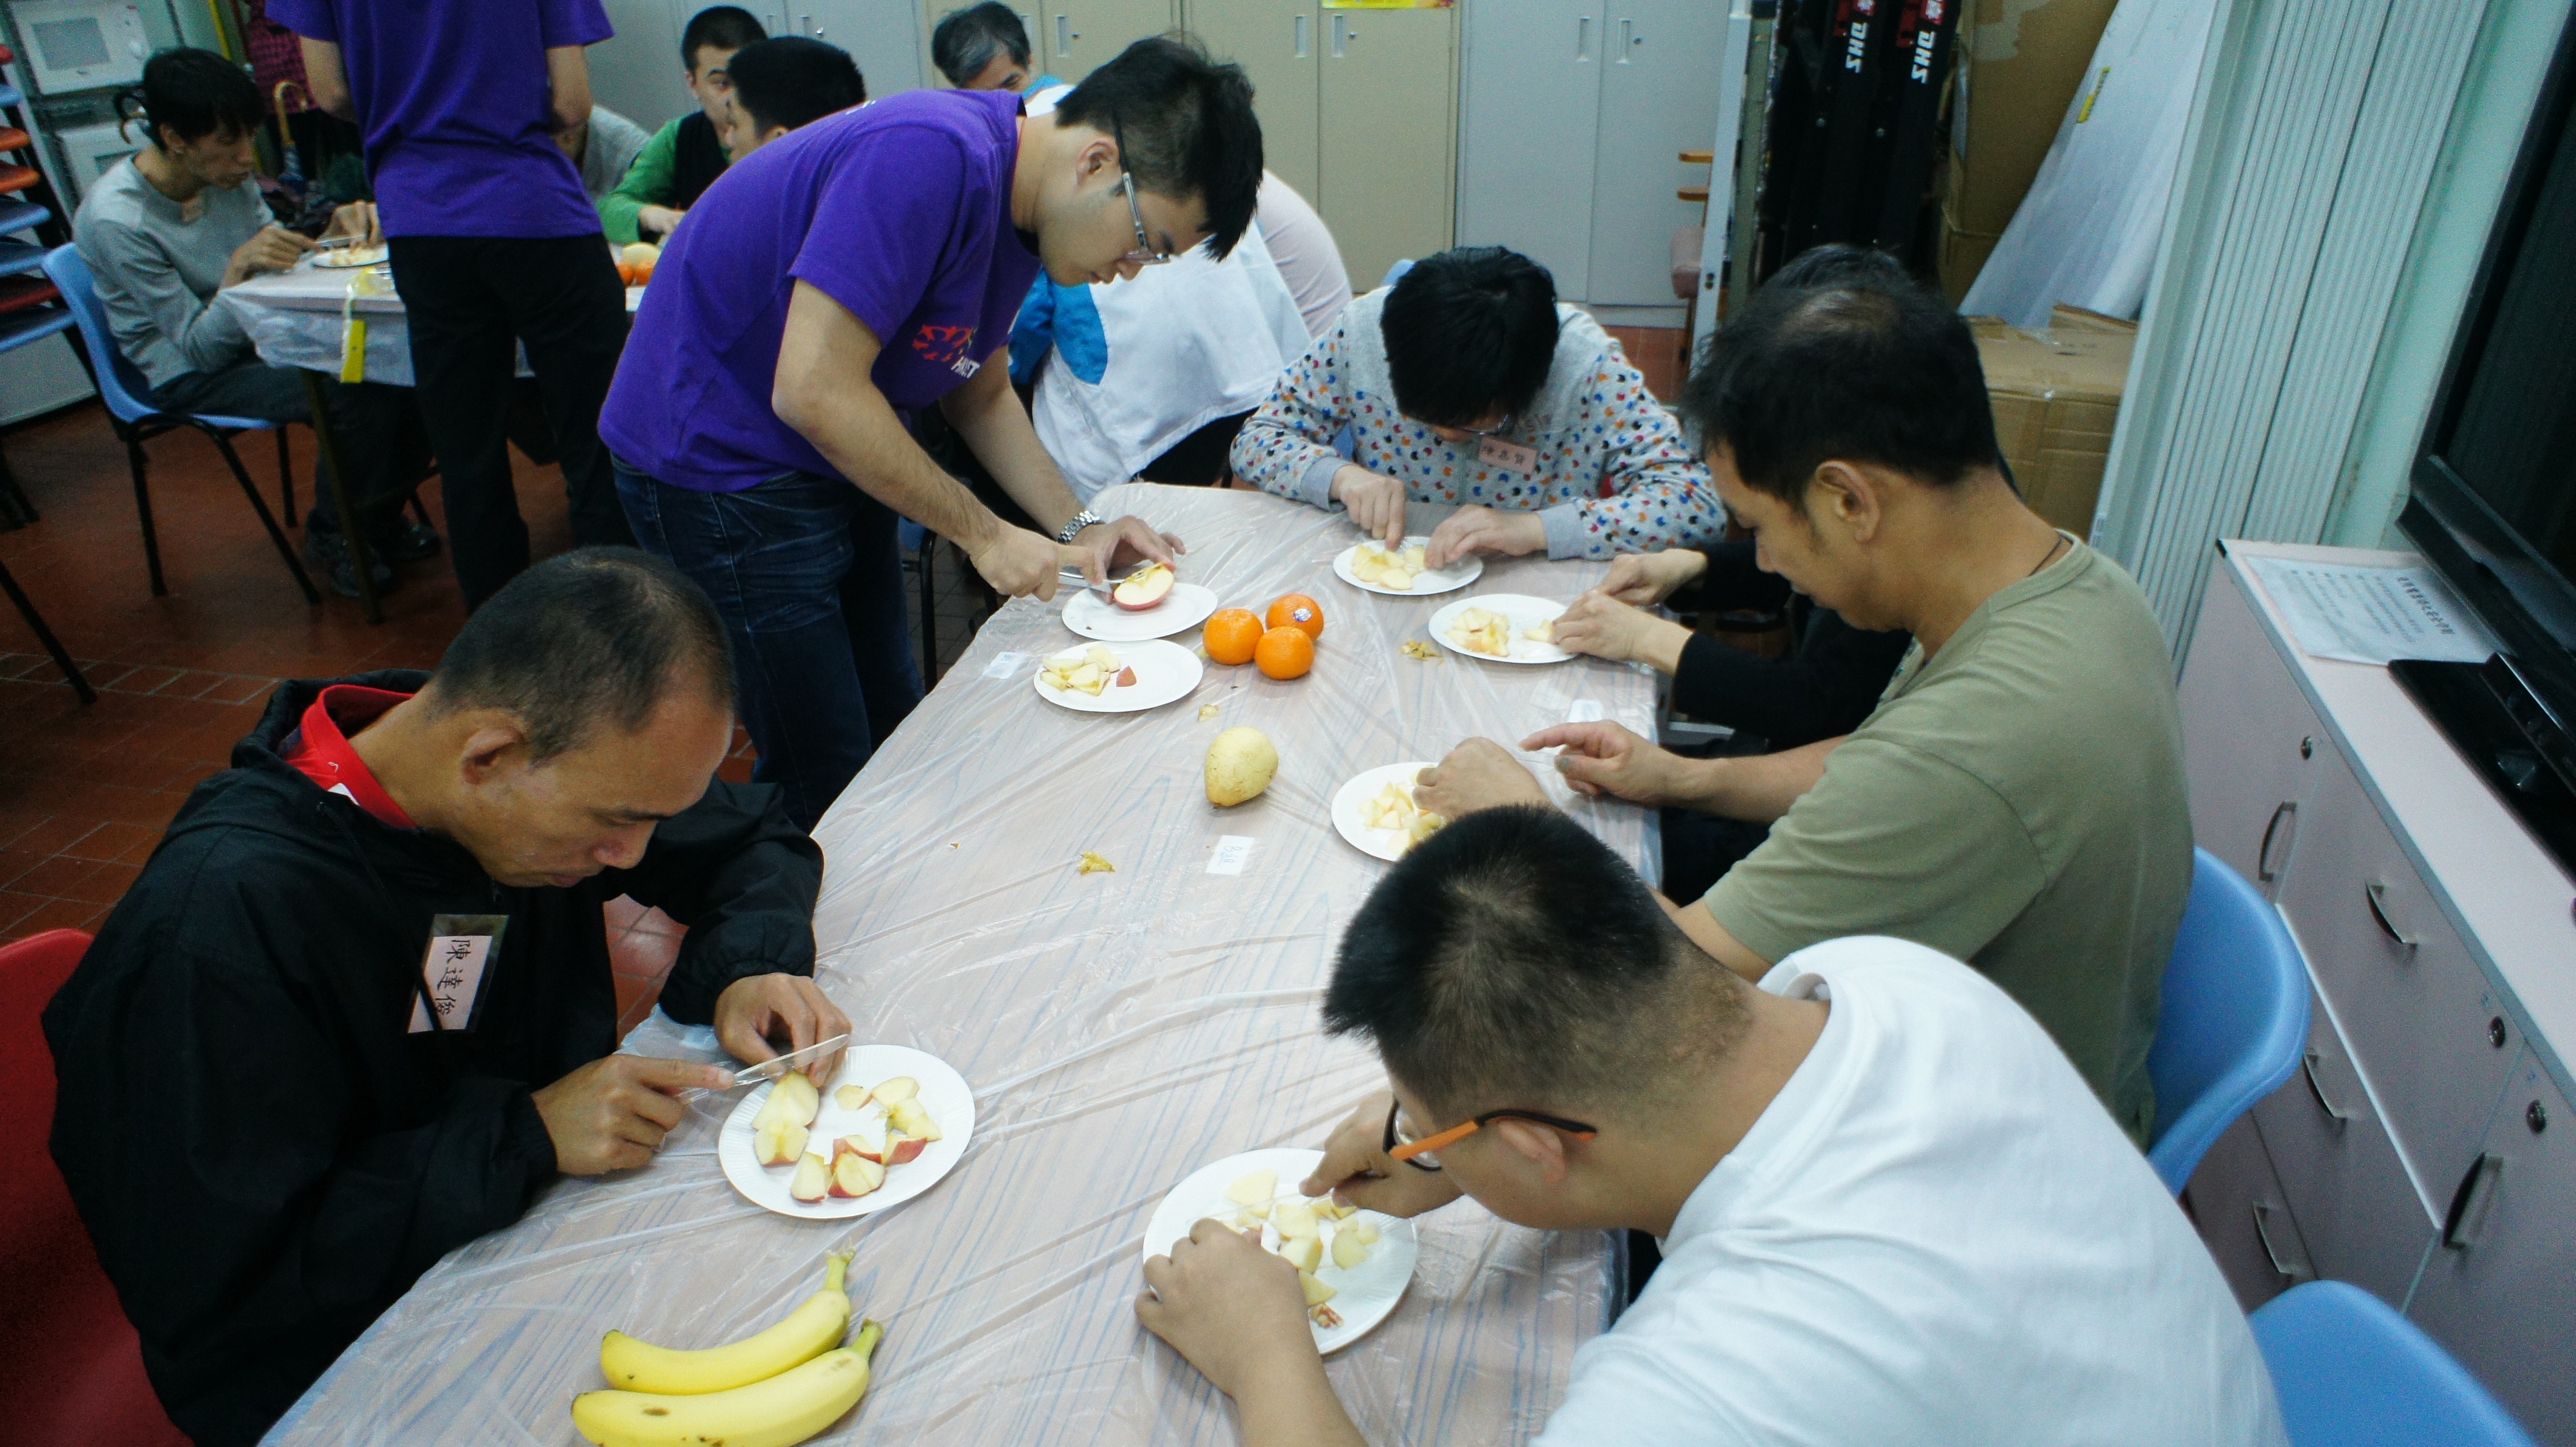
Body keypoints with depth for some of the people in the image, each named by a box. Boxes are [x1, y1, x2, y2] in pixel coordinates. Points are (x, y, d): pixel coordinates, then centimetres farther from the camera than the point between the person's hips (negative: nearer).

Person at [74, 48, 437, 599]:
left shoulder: (227, 175, -3)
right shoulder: (114, 220, -21)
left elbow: (279, 272, 7)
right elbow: (202, 349, -18)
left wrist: (334, 232, -13)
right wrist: (239, 268, -34)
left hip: (259, 336, 6)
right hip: (190, 378, -6)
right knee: (360, 396, -29)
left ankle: (381, 516, 3)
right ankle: (331, 537, -5)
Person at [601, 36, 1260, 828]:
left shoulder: (1018, 201, 1)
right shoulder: (928, 158, -28)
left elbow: (980, 393, 13)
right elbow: (812, 391, -30)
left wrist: (1075, 529, 1)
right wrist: (983, 533, -21)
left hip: (835, 467, 9)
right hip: (720, 470, -9)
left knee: (896, 737, 15)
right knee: (826, 783, -3)